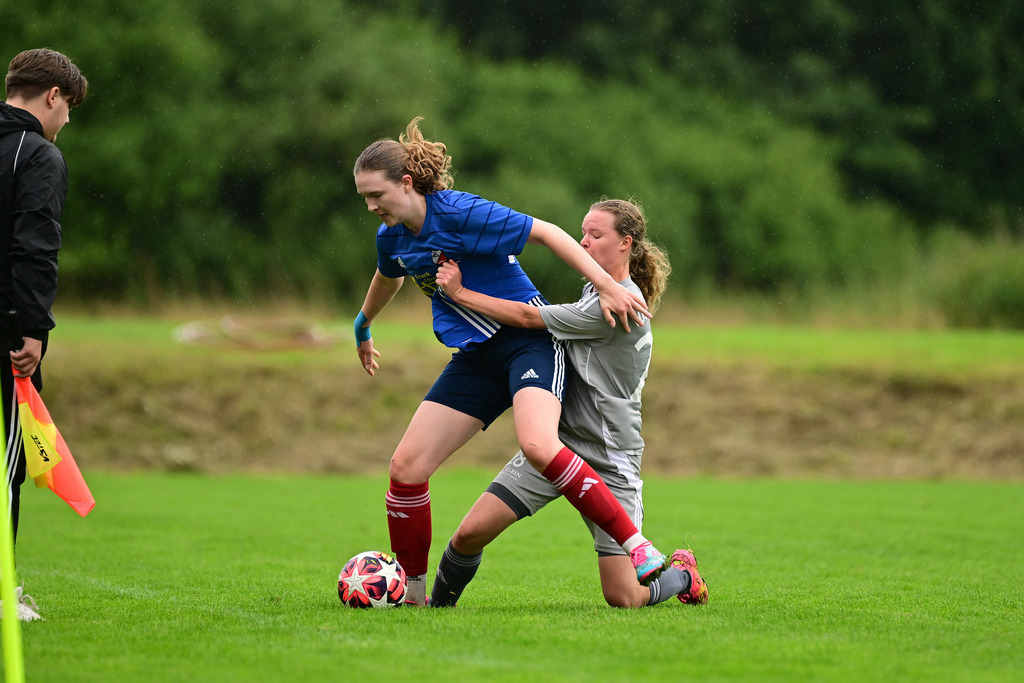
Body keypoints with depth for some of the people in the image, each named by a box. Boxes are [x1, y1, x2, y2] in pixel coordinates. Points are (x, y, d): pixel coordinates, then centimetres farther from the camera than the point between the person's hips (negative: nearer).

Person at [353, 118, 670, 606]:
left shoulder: (459, 213, -18)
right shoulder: (391, 237, 6)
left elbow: (545, 232, -16)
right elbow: (388, 278, 30)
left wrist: (607, 286, -21)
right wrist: (362, 328, 47)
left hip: (528, 340, -7)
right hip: (475, 358, 7)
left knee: (537, 444, -34)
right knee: (406, 466, -4)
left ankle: (638, 547, -29)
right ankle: (411, 588, 13)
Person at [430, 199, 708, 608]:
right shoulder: (595, 289, 10)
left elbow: (528, 318, -17)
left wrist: (460, 292, -10)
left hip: (609, 459, -7)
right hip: (556, 444, 7)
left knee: (623, 599, -6)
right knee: (471, 533, -9)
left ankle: (682, 574, 26)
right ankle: (439, 605, 15)